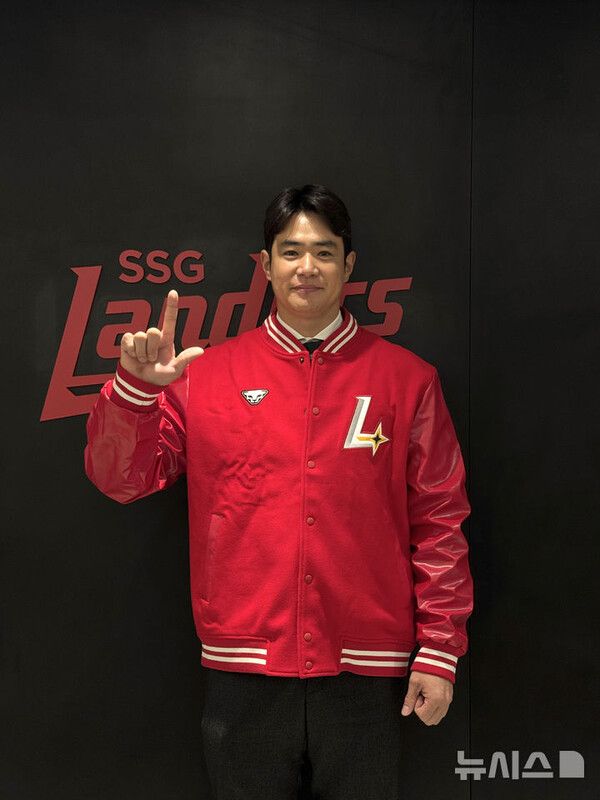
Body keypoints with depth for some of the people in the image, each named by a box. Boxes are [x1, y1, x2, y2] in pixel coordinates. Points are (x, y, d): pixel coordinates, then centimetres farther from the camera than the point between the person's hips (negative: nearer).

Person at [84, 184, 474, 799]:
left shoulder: (406, 378, 0)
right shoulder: (207, 374, 2)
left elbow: (439, 522, 1)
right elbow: (121, 480, -1)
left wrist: (439, 651, -2)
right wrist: (135, 385, -18)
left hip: (367, 672, 0)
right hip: (244, 672, 1)